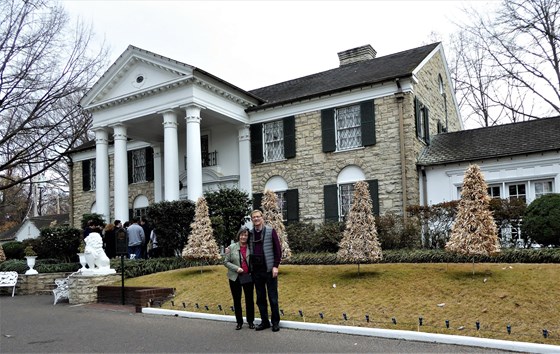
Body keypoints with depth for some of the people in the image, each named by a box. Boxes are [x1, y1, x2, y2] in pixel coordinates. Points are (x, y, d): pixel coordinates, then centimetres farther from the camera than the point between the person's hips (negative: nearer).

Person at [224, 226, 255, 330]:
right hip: (235, 278, 0)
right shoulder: (232, 247, -4)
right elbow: (226, 262, -2)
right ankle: (239, 322, 21)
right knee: (236, 300, 8)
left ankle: (250, 321, 19)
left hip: (248, 277, 0)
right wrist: (236, 268, -14)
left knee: (249, 299, 6)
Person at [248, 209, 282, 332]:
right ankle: (264, 321, 21)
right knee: (260, 298, 10)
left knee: (273, 297, 2)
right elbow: (249, 250, 16)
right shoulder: (250, 233, 6)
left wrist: (276, 266, -10)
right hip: (256, 271, 4)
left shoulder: (270, 231, -4)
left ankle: (275, 322, 13)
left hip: (269, 270, -4)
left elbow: (277, 249, -5)